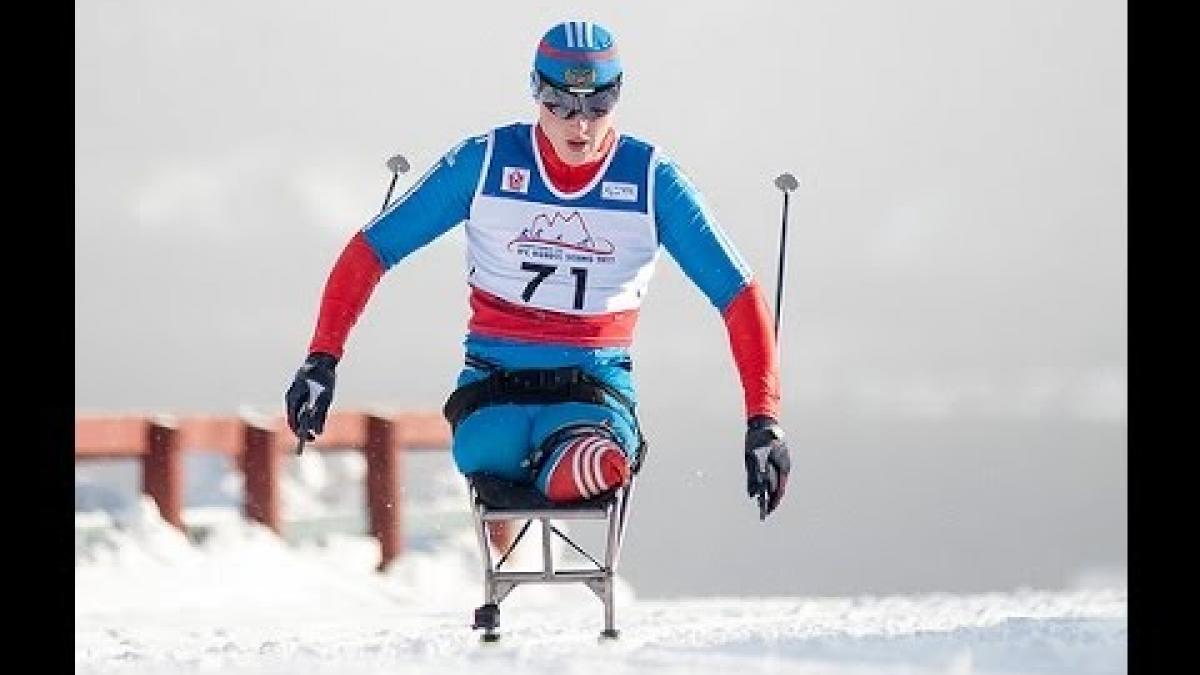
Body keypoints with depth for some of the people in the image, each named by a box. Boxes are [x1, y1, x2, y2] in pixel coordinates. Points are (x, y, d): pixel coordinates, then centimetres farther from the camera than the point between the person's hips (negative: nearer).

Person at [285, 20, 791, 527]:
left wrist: (763, 422, -10)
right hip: (494, 384, 1)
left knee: (599, 467, -39)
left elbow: (737, 294, 0)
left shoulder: (651, 179, 0)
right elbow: (371, 249, 5)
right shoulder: (484, 163, 1)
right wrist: (321, 360, -6)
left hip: (598, 387, -1)